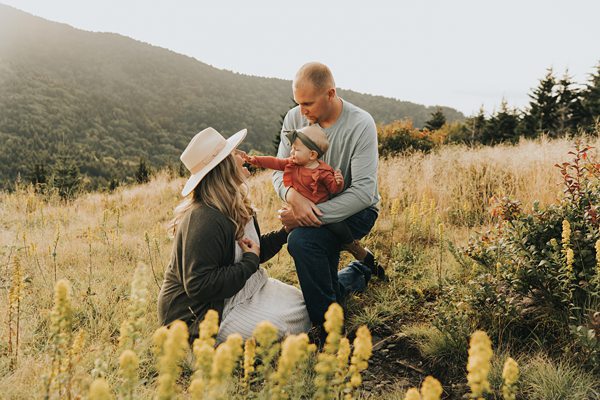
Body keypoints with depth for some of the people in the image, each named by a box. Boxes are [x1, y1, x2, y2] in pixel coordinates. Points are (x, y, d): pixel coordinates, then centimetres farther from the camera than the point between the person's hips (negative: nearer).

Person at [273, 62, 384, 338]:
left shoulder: (361, 124, -22)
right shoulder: (295, 118, -8)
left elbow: (364, 191, -27)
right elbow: (280, 171, -6)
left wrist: (315, 212, -34)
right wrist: (293, 195, -30)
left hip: (355, 211, -5)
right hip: (312, 207, 6)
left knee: (301, 241, -34)